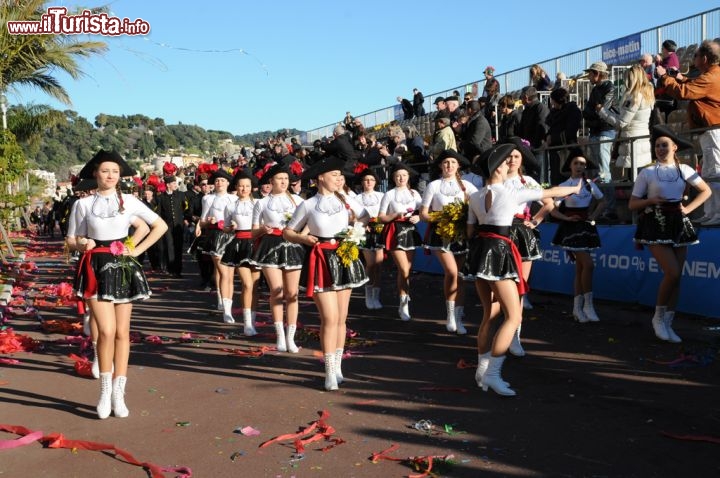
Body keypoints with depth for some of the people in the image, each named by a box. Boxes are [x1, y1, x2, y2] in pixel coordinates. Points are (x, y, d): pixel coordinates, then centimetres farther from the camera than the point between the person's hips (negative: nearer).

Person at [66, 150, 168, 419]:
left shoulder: (129, 201, 3)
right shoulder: (83, 204, 2)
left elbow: (161, 226, 6)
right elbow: (71, 241, 9)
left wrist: (137, 250, 0)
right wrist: (82, 244, -13)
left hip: (123, 267, 1)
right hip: (97, 268, -1)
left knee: (122, 332, 4)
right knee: (106, 330, -13)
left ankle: (118, 393, 13)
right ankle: (105, 390, 6)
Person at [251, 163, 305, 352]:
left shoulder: (296, 199, 11)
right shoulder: (262, 203, 8)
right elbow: (254, 233, 8)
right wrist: (262, 229, -14)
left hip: (292, 246, 1)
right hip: (271, 247, -1)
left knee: (292, 293, -1)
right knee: (277, 293, -7)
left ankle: (291, 338, 8)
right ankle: (280, 336, 6)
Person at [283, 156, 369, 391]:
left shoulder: (346, 201, 7)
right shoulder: (307, 205, -1)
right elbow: (287, 232, 4)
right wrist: (303, 238, -14)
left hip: (344, 258, 4)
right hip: (321, 261, -3)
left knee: (341, 318, 8)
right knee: (330, 318, -10)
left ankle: (337, 366, 20)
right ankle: (330, 372, -1)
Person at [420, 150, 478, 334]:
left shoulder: (465, 185, 7)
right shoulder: (433, 186, 2)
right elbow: (423, 213, 0)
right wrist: (438, 220, -17)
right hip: (441, 233, -3)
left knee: (460, 275, 4)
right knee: (452, 272, -17)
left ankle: (458, 318, 14)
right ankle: (451, 314, 0)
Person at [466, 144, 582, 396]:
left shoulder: (475, 197, 9)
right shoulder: (512, 194, -8)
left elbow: (470, 230, 13)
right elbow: (550, 193, 4)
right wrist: (576, 188, 20)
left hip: (478, 251, 8)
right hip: (499, 252, -7)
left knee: (489, 314, 17)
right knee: (514, 316, -3)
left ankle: (482, 369, 21)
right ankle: (491, 374, -8)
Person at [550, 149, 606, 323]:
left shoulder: (590, 184, 5)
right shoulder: (564, 186, -7)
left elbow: (601, 201, 18)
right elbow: (553, 210, -6)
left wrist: (594, 215, 4)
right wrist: (567, 218, -18)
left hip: (586, 226, 5)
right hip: (572, 227, -5)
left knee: (580, 267, 7)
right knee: (588, 264, -15)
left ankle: (577, 308, 13)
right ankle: (588, 304, -2)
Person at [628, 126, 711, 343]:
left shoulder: (684, 170, 6)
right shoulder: (647, 173, -2)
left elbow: (706, 191, 16)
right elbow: (632, 204, -1)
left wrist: (688, 208, 3)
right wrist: (651, 201, -18)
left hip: (678, 224, 4)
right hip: (656, 225, -4)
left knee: (676, 276, 4)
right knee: (672, 273, -16)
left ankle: (668, 324, 14)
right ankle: (658, 316, 5)